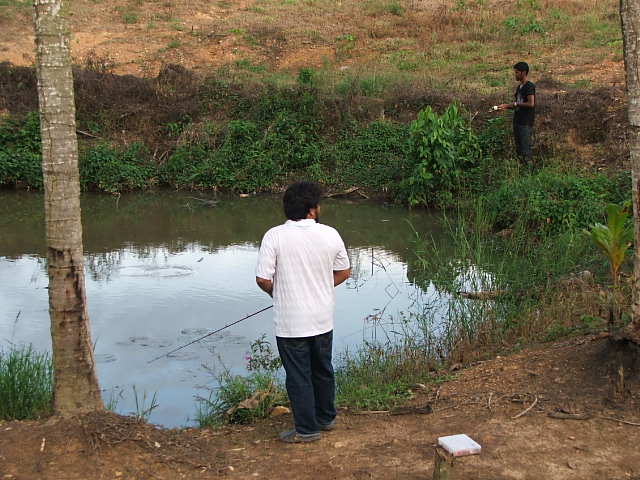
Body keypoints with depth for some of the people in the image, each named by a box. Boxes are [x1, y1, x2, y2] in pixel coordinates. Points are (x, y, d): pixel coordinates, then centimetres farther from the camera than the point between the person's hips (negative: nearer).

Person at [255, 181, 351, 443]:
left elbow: (263, 279, -15)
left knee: (299, 376, 8)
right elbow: (344, 272, 5)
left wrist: (277, 293, 6)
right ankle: (326, 418, 36)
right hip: (323, 320, 4)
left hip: (290, 323, -4)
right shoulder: (330, 234, -6)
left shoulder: (275, 236, -15)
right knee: (323, 371, 21)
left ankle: (306, 429, 18)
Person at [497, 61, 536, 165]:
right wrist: (506, 106, 7)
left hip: (526, 123, -9)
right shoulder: (520, 86, 16)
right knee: (518, 149, 11)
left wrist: (514, 104, -15)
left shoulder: (529, 86, -11)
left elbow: (531, 104, -21)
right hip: (517, 121, 9)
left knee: (525, 149, -9)